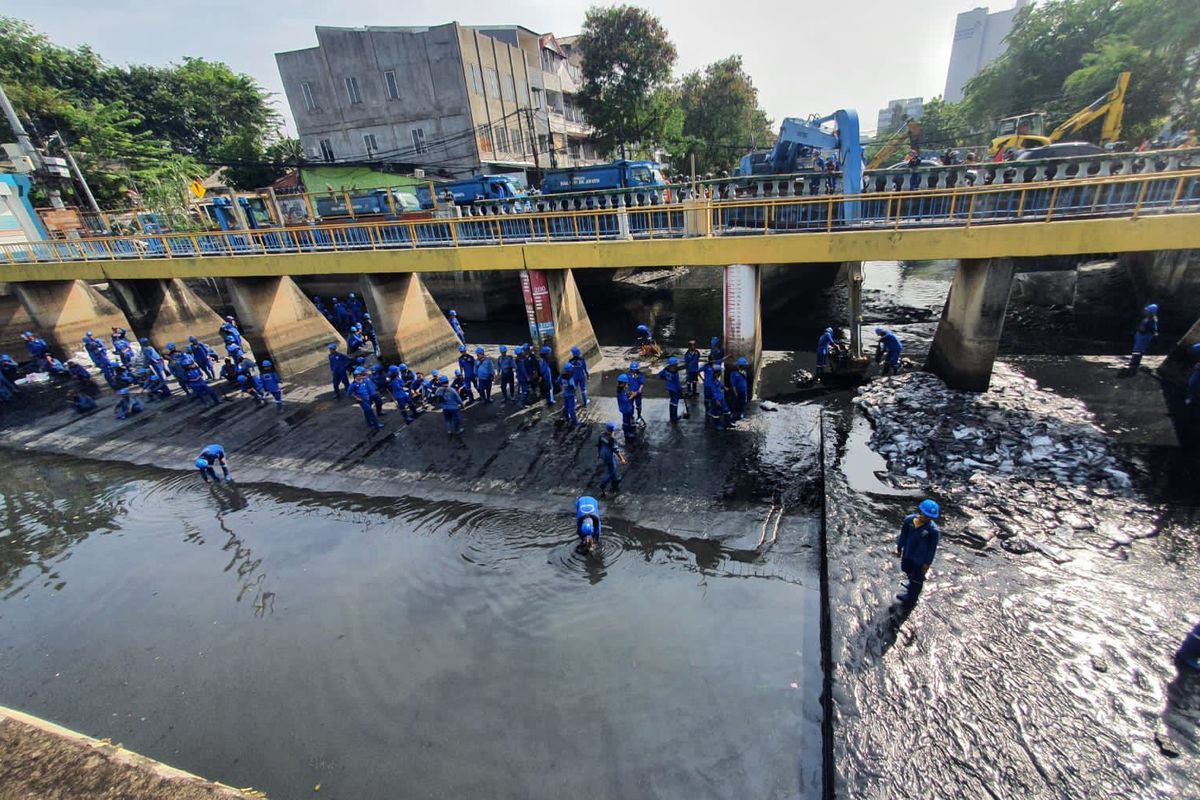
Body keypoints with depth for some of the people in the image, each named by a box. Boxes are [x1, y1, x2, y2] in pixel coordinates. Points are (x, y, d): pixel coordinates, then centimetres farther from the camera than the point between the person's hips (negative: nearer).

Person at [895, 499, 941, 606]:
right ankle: (912, 586, 60)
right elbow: (903, 535, -2)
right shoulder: (909, 519, -17)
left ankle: (911, 599, 40)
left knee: (917, 579, 18)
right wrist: (899, 548, 8)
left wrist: (927, 563, -8)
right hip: (907, 554, 4)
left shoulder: (933, 530, -28)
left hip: (920, 559, -4)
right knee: (908, 572, 30)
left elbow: (932, 548, -15)